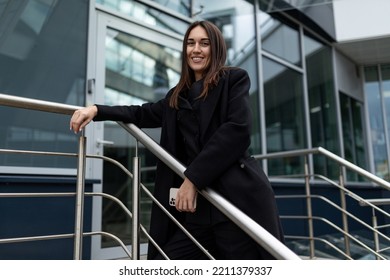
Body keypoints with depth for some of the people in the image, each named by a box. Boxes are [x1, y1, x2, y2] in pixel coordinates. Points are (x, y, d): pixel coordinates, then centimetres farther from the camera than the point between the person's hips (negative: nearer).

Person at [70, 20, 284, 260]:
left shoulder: (234, 79, 7)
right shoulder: (178, 96, 22)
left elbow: (238, 129, -8)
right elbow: (143, 114, 31)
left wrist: (193, 178, -13)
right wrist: (96, 110, 17)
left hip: (238, 201, -5)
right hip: (198, 207, 5)